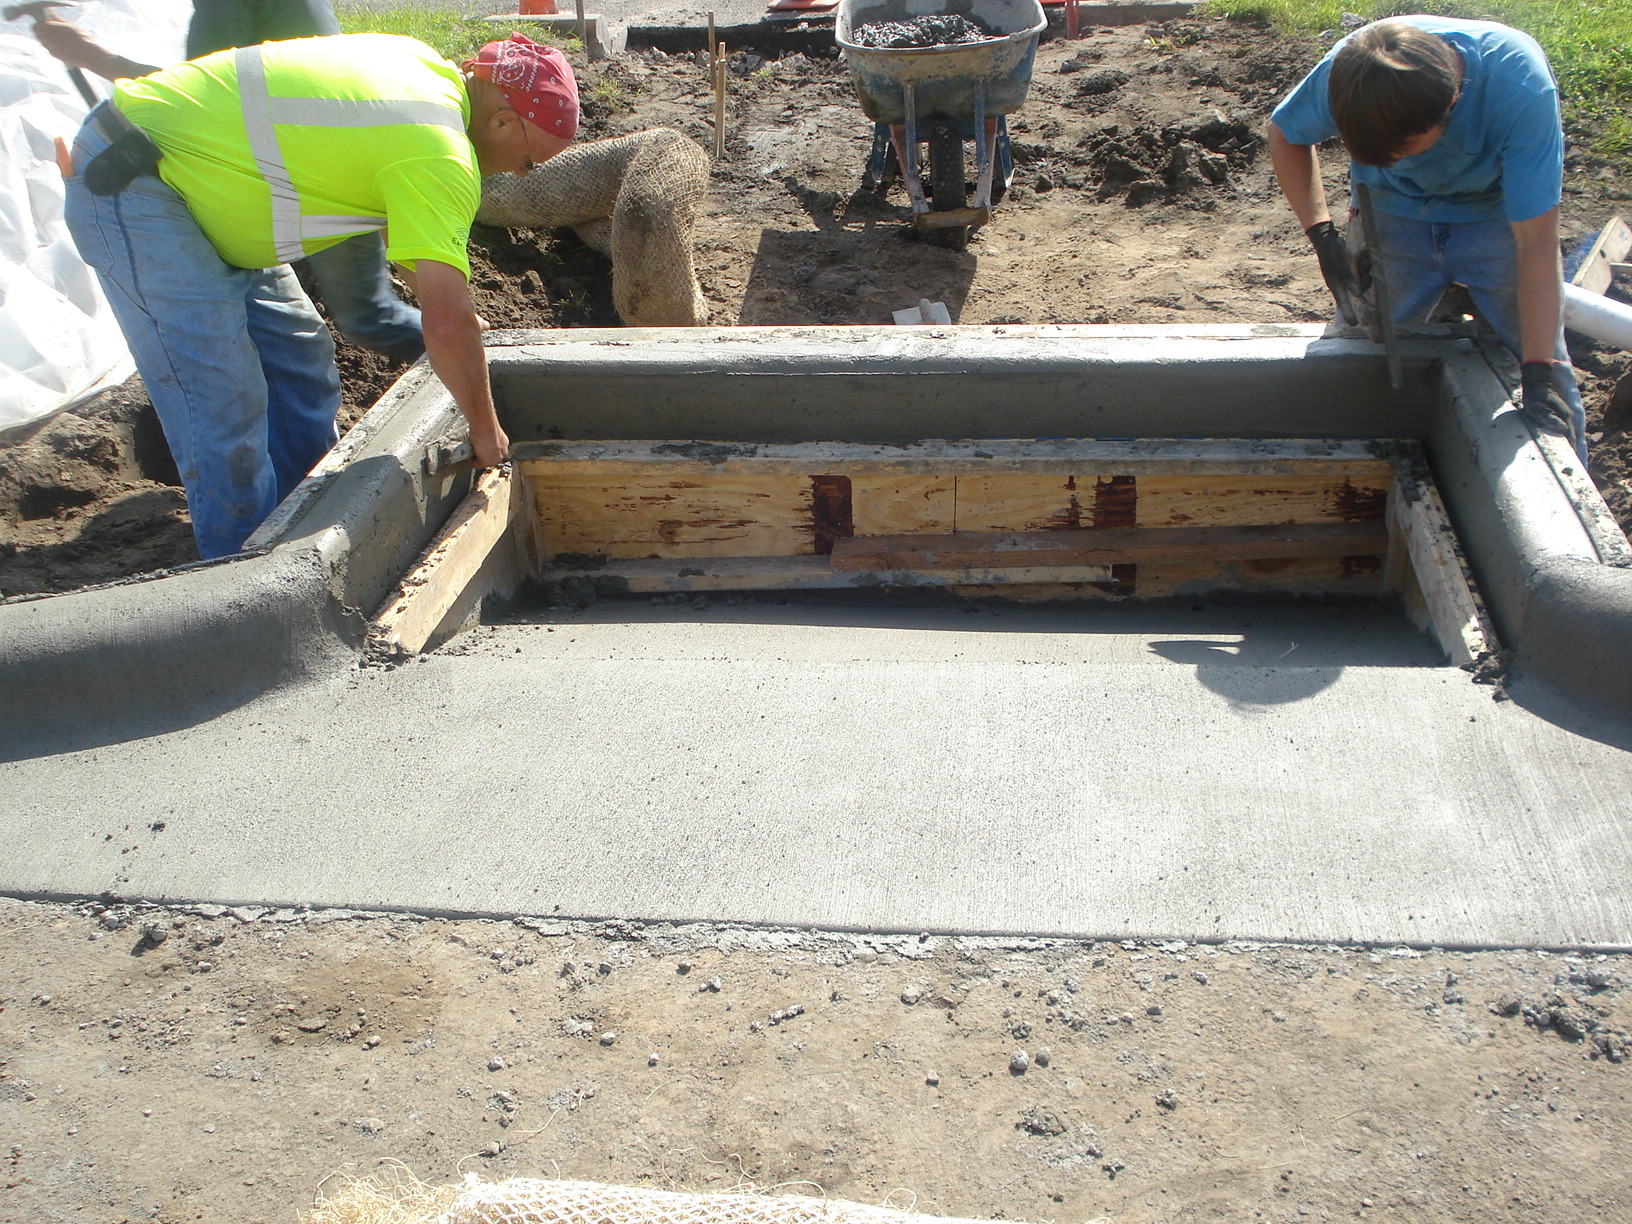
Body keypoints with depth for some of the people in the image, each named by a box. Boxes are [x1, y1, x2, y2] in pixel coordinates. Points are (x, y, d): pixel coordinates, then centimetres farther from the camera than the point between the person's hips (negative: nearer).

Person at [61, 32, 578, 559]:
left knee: (299, 355, 14)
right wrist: (485, 431, -15)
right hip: (130, 190, -10)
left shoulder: (424, 65, 5)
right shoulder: (439, 154, -24)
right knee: (222, 408, -13)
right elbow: (448, 324, -29)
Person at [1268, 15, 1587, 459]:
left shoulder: (1521, 88, -37)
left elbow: (1537, 243, -33)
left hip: (1496, 217, -2)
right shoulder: (1350, 69, -30)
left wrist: (1540, 373, -37)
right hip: (1392, 215, 2)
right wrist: (1322, 236, -19)